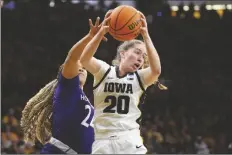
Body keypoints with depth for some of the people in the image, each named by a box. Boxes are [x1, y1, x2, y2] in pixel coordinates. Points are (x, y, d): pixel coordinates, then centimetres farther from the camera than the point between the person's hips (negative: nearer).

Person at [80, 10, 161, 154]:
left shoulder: (139, 78, 7)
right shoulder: (104, 71, 4)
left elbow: (156, 70, -16)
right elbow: (84, 59, -18)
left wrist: (145, 35, -21)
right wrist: (102, 32, -32)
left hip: (129, 140, 0)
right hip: (102, 140, 0)